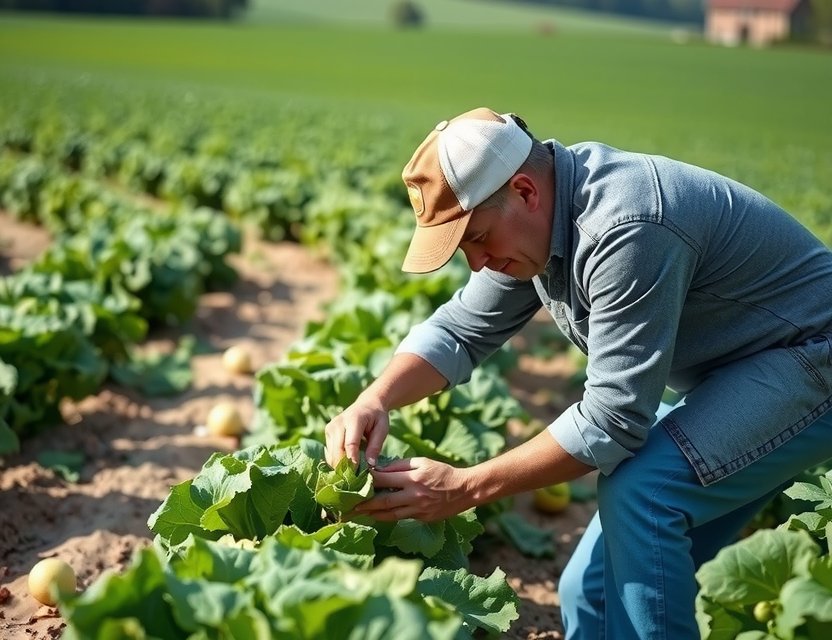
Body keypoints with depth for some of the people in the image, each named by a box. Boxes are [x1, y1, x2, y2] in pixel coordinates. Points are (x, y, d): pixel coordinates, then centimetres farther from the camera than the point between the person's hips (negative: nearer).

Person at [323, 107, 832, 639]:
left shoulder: (626, 229, -33)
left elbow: (612, 420, -31)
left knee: (639, 495, -29)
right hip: (723, 376, 8)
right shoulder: (530, 215, -4)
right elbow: (463, 329, 0)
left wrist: (465, 488, -27)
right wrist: (375, 401, -18)